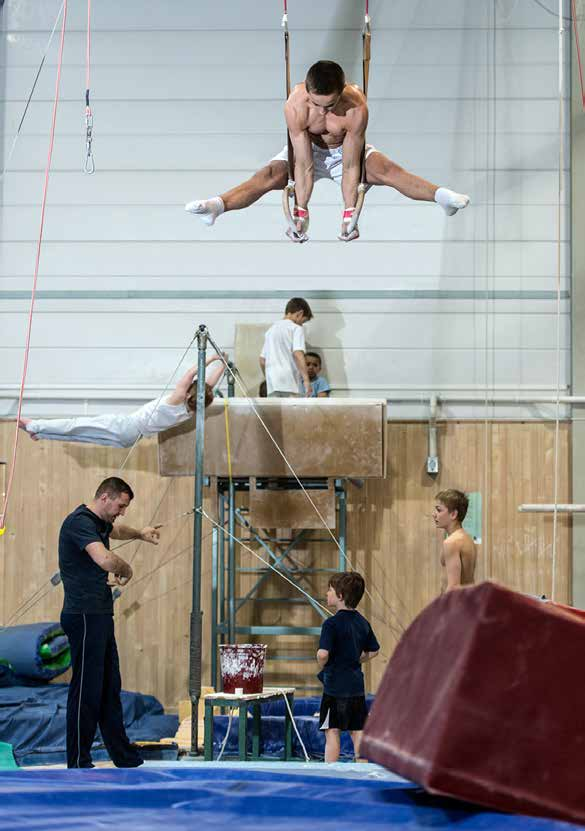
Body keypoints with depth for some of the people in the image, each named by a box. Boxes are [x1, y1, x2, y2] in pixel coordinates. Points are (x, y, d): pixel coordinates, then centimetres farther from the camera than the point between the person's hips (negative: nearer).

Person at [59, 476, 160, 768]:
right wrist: (126, 570, -14)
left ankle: (123, 755, 22)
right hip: (84, 616, -10)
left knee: (110, 687, 14)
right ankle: (78, 763, 0)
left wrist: (140, 534, 34)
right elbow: (105, 559, -32)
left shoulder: (99, 523, 16)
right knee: (86, 689, -6)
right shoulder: (80, 522, -16)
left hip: (100, 616, 10)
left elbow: (116, 531, 45)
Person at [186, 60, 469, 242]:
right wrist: (301, 213, -32)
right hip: (307, 149, 0)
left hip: (346, 150, 0)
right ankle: (217, 206, -39)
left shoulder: (357, 106, -36)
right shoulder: (295, 105, -35)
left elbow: (351, 167, -30)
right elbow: (304, 167, -30)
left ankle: (441, 196, -31)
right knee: (269, 176, -25)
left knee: (387, 170, -24)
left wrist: (349, 214, -31)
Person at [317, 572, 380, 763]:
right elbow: (373, 651, 18)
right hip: (357, 686, 7)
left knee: (332, 732, -1)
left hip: (335, 686, -7)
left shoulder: (332, 624, -15)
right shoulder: (362, 623, 8)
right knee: (358, 732, 11)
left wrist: (322, 666, -6)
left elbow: (323, 654, -26)